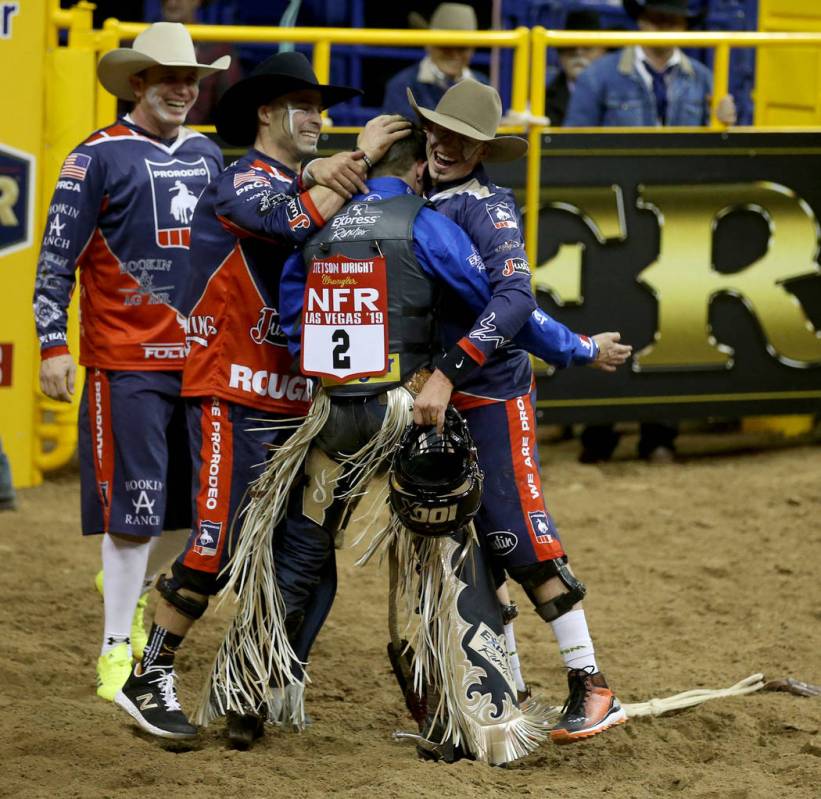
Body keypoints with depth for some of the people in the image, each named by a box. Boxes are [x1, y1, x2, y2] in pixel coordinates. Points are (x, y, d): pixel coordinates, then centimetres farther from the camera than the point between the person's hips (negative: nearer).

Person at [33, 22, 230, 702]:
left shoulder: (207, 155, 12)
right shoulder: (99, 158, -5)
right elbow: (57, 259, -6)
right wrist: (53, 346, -13)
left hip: (200, 357, 6)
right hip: (126, 361, -6)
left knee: (199, 499, 10)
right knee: (133, 506, -6)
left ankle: (135, 581, 36)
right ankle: (116, 648, 2)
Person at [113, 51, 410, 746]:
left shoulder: (305, 185, 19)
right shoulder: (242, 184, -8)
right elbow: (298, 224, -27)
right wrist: (361, 162, -20)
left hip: (296, 402, 8)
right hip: (234, 397, -8)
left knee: (287, 550, 4)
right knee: (220, 543, -11)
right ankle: (148, 680, -2)